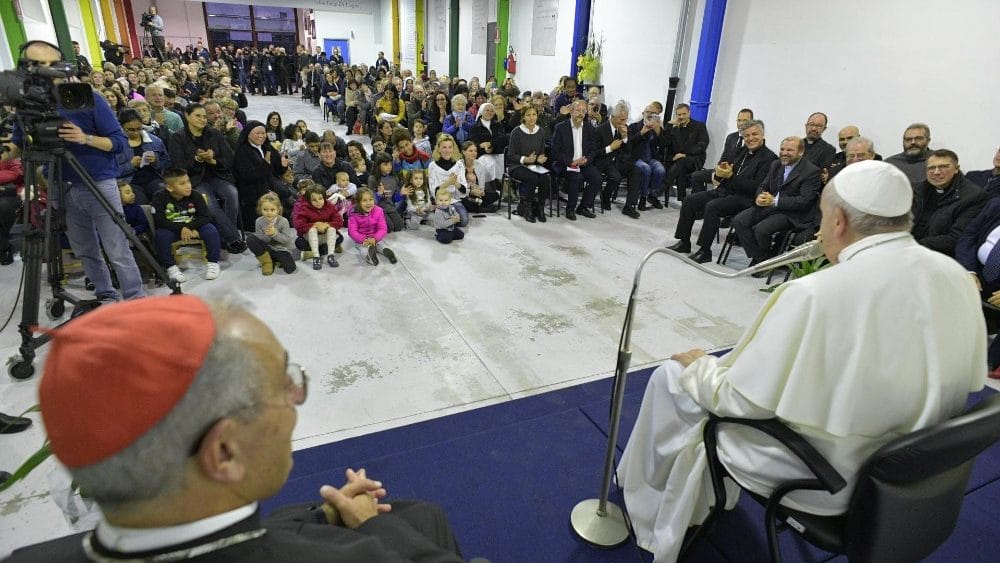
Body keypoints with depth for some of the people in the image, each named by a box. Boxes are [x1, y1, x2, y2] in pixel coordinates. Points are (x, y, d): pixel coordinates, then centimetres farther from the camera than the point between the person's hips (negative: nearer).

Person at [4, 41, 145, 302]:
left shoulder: (88, 98, -9)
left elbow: (119, 142, -9)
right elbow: (19, 143, 10)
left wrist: (86, 138, -25)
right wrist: (6, 152, -10)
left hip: (100, 184, -5)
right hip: (63, 188, 5)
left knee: (118, 252, -6)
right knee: (85, 251, 13)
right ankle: (106, 296, 26)